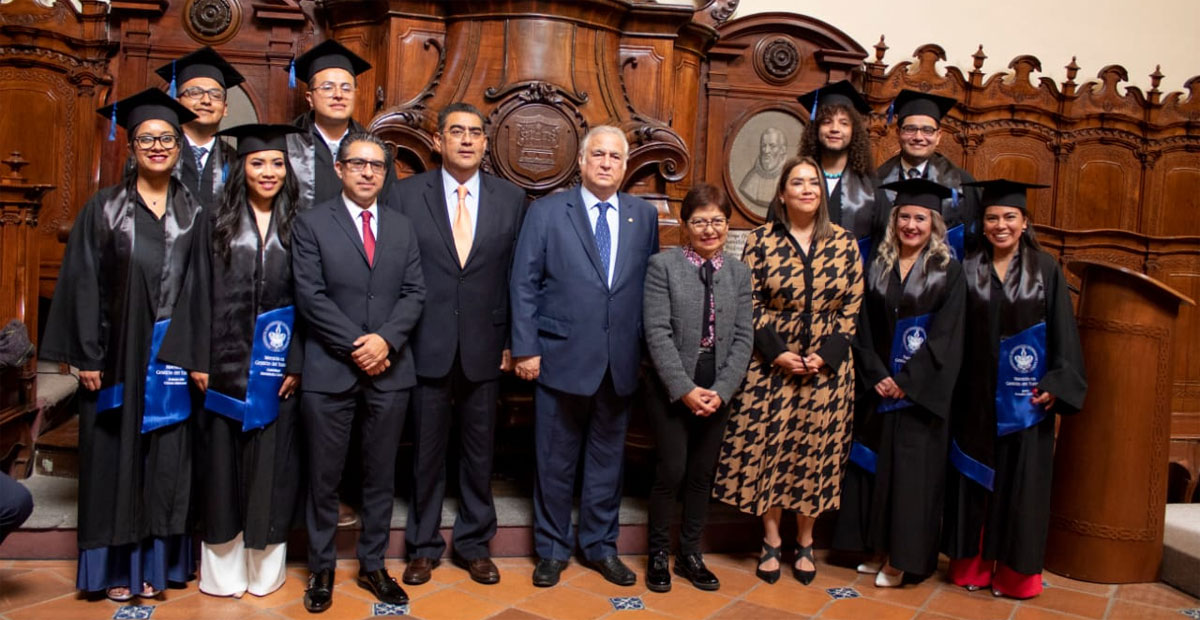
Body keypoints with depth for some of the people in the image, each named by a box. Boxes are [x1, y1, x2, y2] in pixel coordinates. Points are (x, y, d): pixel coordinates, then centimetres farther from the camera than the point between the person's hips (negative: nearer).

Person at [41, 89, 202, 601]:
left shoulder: (193, 212, 6)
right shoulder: (104, 208, 1)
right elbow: (83, 283, -1)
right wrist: (87, 356, -7)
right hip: (119, 352, -1)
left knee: (166, 456, 6)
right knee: (115, 453, 5)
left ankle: (156, 561, 18)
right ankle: (116, 565, 17)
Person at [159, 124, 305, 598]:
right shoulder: (216, 224, 4)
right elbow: (200, 294, 2)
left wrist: (295, 363, -5)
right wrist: (198, 361, -4)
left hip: (276, 364, 0)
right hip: (225, 363, 0)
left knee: (271, 462, 6)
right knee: (222, 459, 6)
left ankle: (265, 565, 18)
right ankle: (223, 567, 18)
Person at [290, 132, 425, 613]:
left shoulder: (402, 227, 10)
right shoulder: (311, 223, 1)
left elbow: (414, 293, 4)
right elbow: (310, 296, -7)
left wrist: (385, 339, -12)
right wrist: (355, 347, -13)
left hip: (390, 370, 3)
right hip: (329, 370, -3)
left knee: (381, 476, 11)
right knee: (324, 477, 7)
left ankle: (373, 565, 25)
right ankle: (321, 569, 23)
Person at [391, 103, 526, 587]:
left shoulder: (511, 198, 4)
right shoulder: (406, 194, 1)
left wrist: (514, 342, 1)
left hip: (485, 349, 1)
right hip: (428, 347, -1)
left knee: (479, 453, 12)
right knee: (426, 453, 10)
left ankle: (474, 544, 29)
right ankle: (423, 546, 28)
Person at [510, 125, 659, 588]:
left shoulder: (644, 216, 8)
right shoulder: (546, 212, 0)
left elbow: (650, 284, 9)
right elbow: (524, 285, -3)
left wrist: (646, 347, 4)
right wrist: (525, 348, -8)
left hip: (620, 361, 3)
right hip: (562, 357, -2)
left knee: (608, 458, 14)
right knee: (555, 460, 8)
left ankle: (601, 545, 30)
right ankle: (552, 549, 25)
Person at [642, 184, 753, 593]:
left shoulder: (739, 273, 6)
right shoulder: (662, 266, -5)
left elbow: (743, 337, 3)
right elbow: (657, 333, -11)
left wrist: (721, 390, -9)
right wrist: (685, 389, -15)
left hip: (718, 389, 4)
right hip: (672, 386, -3)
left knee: (702, 474, 11)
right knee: (671, 471, -2)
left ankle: (690, 555, 27)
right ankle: (658, 554, 18)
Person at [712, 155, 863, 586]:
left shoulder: (845, 244, 3)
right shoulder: (761, 240, -2)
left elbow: (852, 307, 2)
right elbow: (750, 304, -3)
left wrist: (826, 356, -9)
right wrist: (776, 353, -12)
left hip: (827, 368, 1)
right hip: (771, 364, -1)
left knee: (815, 453, 7)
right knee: (767, 449, 4)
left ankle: (805, 543, 25)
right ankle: (771, 542, 21)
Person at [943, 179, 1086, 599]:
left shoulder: (1046, 269, 0)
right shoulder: (969, 270, 2)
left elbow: (1063, 331, -2)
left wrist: (1057, 384, -11)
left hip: (1025, 400, -1)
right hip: (976, 396, 1)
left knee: (1021, 481, 5)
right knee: (975, 480, 8)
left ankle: (1015, 572, 18)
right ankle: (974, 564, 21)